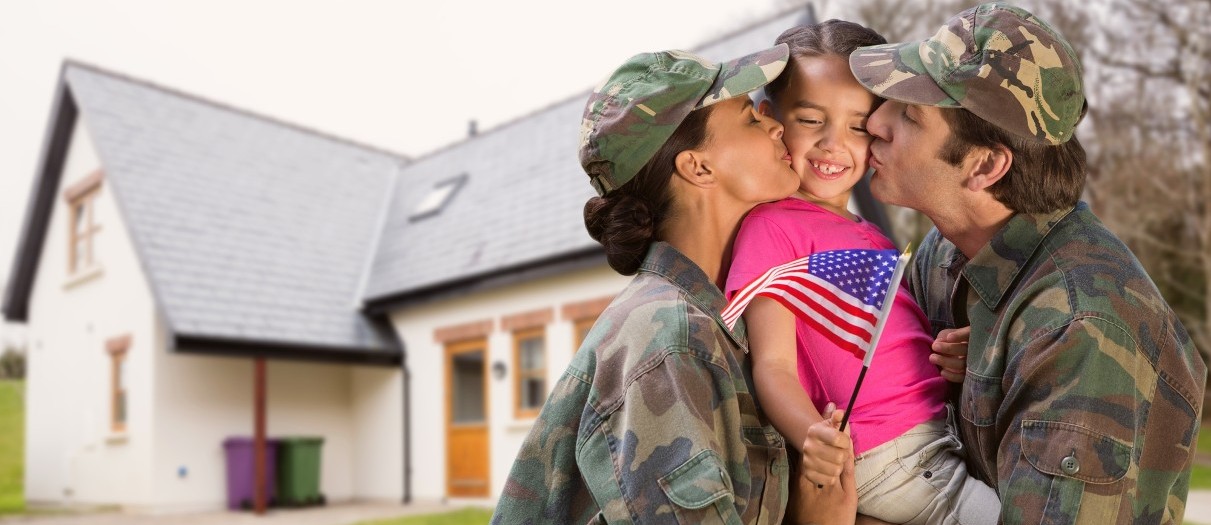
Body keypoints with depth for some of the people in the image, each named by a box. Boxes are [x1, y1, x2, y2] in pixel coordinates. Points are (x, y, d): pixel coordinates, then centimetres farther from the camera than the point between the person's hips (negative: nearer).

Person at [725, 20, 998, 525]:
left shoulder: (867, 234, 17)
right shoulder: (772, 226, -10)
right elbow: (773, 364, -17)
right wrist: (813, 439, -34)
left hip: (946, 432, 9)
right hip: (887, 458, -9)